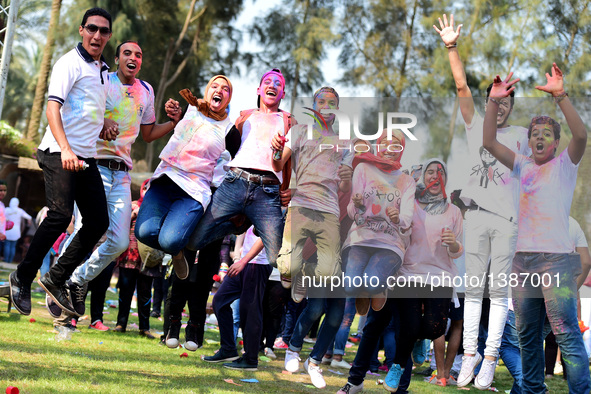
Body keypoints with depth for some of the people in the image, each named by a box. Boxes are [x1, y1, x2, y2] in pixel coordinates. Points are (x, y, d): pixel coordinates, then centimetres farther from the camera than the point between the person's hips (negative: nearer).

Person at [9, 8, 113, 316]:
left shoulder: (103, 71, 20)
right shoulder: (70, 63, -6)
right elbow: (53, 107, -17)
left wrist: (101, 130, 15)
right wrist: (65, 149, -30)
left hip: (86, 157, 8)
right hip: (60, 153, -8)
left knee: (98, 221, 1)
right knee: (61, 215, -18)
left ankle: (56, 279, 10)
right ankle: (22, 279, -4)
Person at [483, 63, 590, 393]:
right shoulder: (523, 166, 16)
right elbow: (490, 143, 7)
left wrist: (561, 96, -24)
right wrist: (495, 102, -4)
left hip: (557, 257, -5)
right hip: (523, 259, 5)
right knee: (528, 334, 10)